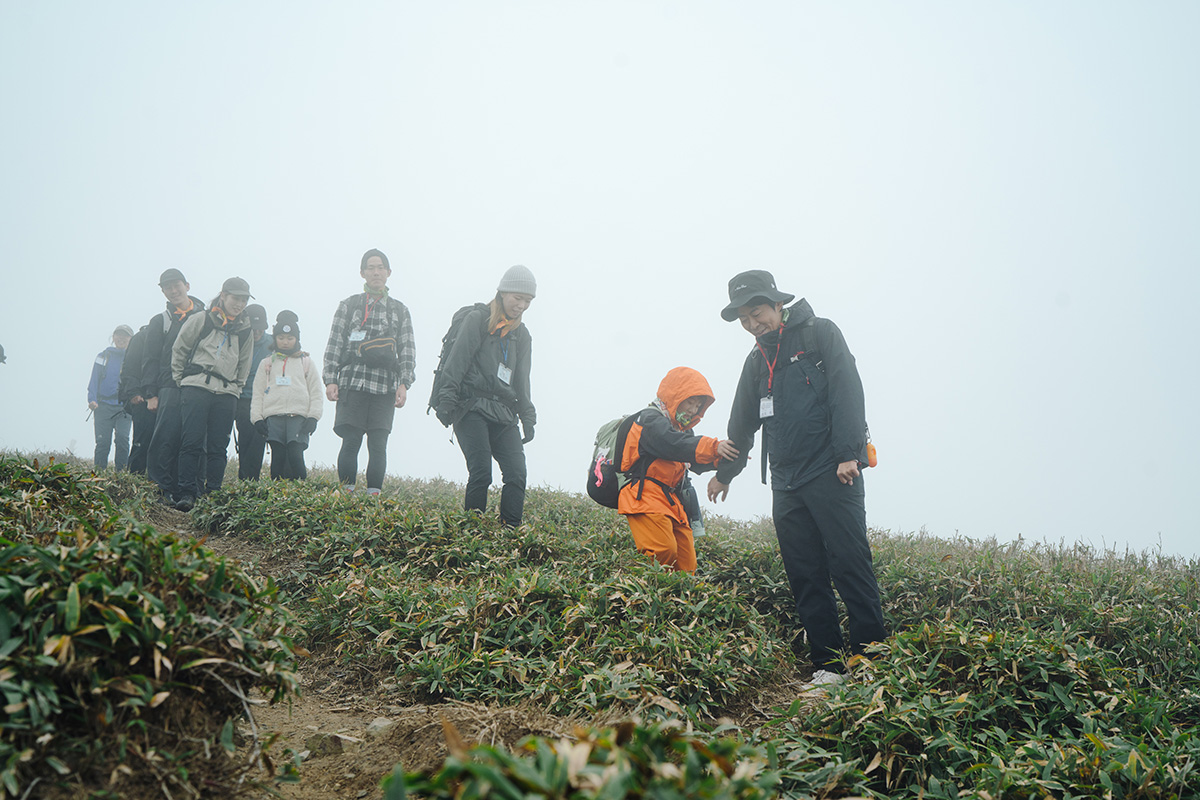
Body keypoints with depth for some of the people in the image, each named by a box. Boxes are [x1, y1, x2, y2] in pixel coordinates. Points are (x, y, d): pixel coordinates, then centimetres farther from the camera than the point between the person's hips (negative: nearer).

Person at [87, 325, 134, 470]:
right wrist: (92, 399, -2)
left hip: (124, 407, -1)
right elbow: (94, 380, 11)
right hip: (103, 406, 1)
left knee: (122, 438, -15)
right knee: (102, 441, -4)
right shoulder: (103, 356, 13)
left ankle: (121, 472, -9)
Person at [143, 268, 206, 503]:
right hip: (170, 388, 0)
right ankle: (164, 488, -7)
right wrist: (151, 394, 0)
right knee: (166, 440, -10)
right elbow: (150, 361, 11)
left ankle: (190, 492, 2)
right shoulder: (159, 322, 15)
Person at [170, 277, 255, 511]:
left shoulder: (245, 331, 15)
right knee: (192, 441, -9)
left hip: (227, 395, 3)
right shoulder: (201, 320, 6)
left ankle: (212, 494, 3)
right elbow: (178, 351, 12)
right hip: (196, 388, -3)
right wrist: (181, 381, 9)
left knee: (218, 447, -1)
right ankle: (187, 492, -7)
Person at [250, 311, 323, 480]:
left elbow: (316, 391, 10)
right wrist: (257, 418, 4)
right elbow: (257, 393, 16)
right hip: (273, 417, 2)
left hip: (299, 416, -2)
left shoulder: (306, 362, 15)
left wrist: (313, 416, -2)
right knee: (278, 457, -4)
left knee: (295, 456, -14)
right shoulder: (267, 363, 19)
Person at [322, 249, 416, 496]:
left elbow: (407, 351, 11)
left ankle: (373, 496, 2)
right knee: (350, 443, -7)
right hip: (353, 382, -1)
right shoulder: (349, 305, 12)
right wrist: (330, 380, -1)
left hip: (385, 387, 1)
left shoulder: (400, 310, 15)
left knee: (378, 446, -2)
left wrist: (404, 384, -1)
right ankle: (346, 494, -2)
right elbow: (334, 345, 9)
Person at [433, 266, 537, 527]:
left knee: (517, 473, -9)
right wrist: (447, 400, -12)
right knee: (481, 473, -15)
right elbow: (456, 362, -3)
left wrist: (528, 418, 14)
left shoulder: (522, 335, 20)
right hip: (471, 407, -5)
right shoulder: (477, 320, 2)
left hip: (503, 414, 5)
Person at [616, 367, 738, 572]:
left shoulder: (682, 428, 27)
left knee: (686, 566, 0)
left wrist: (721, 456, -2)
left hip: (671, 501, 9)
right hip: (645, 498, -9)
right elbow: (672, 444, -25)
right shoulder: (650, 419, -4)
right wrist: (713, 447, -35)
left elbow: (696, 462, 18)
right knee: (664, 552, -28)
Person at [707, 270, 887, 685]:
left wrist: (848, 454, -17)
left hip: (832, 474, -6)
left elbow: (847, 391, -7)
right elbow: (743, 423, 31)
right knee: (805, 577, 2)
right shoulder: (757, 360, 20)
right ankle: (828, 666, 6)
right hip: (786, 484, 6)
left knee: (850, 566, -10)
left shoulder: (819, 333, 2)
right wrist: (725, 472, 38)